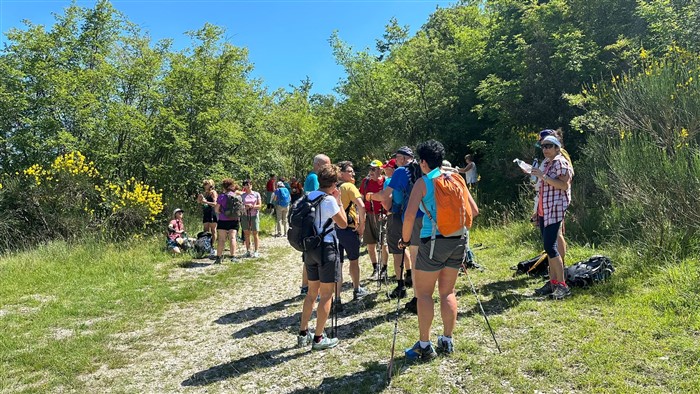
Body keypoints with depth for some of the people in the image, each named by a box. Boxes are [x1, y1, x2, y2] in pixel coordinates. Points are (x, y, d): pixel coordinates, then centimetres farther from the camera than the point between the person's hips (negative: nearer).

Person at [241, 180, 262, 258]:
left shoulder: (256, 194, 5)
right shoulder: (242, 196, 8)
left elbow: (259, 206, 0)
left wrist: (252, 206, -17)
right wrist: (244, 207, -14)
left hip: (254, 216, -1)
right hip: (245, 216, 1)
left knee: (255, 234, -1)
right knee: (247, 234, 3)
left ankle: (256, 251, 3)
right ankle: (248, 251, 11)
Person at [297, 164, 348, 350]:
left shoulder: (310, 197, 7)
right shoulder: (329, 200, -15)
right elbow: (343, 224, -9)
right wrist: (339, 201, -2)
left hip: (310, 247, 8)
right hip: (327, 247, -8)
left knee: (312, 291, 18)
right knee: (326, 294, 3)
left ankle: (303, 334, 24)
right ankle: (319, 338, 9)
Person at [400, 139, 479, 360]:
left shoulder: (423, 182, -7)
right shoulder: (456, 178, 7)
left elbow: (410, 215, -16)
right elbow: (474, 211, 8)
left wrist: (405, 239, -2)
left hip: (434, 241, -6)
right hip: (459, 239, 6)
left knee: (424, 293, 6)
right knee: (448, 292, 16)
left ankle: (424, 346, 9)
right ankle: (447, 341, 23)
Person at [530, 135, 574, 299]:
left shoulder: (560, 163, -8)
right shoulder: (546, 163, 18)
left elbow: (564, 185, -20)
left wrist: (543, 176, -23)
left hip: (555, 210, -9)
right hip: (544, 210, 9)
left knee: (550, 246, -14)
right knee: (548, 247, 9)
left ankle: (562, 286, -8)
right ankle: (552, 282, 14)